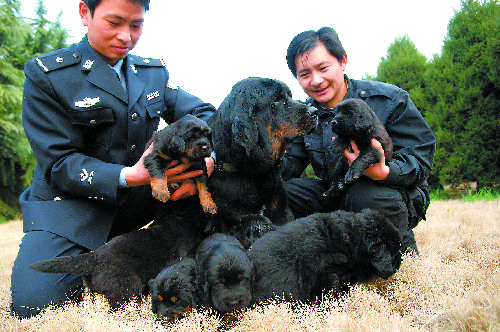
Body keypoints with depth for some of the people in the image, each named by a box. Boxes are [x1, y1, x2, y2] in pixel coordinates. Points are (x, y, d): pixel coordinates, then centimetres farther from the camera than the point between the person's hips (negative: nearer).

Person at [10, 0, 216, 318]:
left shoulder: (154, 73, 8)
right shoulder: (46, 74, -9)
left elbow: (202, 113, 3)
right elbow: (59, 164, -15)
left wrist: (201, 158, -22)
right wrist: (128, 176, -33)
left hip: (139, 196, 5)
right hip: (71, 202, -4)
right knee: (34, 303, -26)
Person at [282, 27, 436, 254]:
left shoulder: (389, 100, -13)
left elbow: (420, 161, -18)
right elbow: (291, 166, -3)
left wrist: (382, 172, -41)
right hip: (335, 197, 5)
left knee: (365, 194, -39)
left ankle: (405, 251, -7)